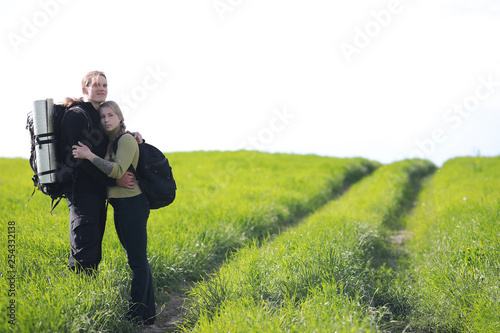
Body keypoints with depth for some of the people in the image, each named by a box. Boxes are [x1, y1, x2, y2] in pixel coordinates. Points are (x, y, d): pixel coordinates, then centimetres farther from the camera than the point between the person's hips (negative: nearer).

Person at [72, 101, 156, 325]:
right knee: (137, 260, 12)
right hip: (120, 207, 10)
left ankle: (136, 315, -4)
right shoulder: (111, 142, 17)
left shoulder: (126, 140, -10)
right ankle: (148, 314, 19)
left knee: (137, 261, -6)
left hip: (132, 205, -10)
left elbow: (118, 171, -22)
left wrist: (90, 156, -20)